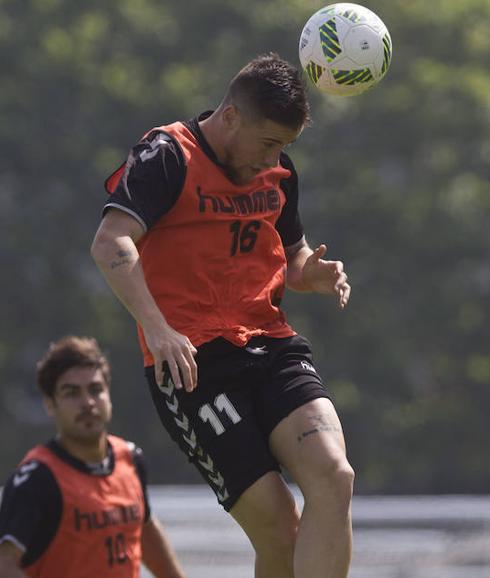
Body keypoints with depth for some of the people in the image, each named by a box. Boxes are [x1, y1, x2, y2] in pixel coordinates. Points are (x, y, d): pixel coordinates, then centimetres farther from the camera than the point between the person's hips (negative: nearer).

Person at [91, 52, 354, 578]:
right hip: (194, 362, -6)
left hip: (273, 347, 6)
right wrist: (157, 328, -33)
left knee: (333, 477, -22)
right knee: (277, 526, -14)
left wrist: (311, 273, 6)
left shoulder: (278, 175, 17)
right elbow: (110, 243, -19)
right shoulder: (167, 156, -5)